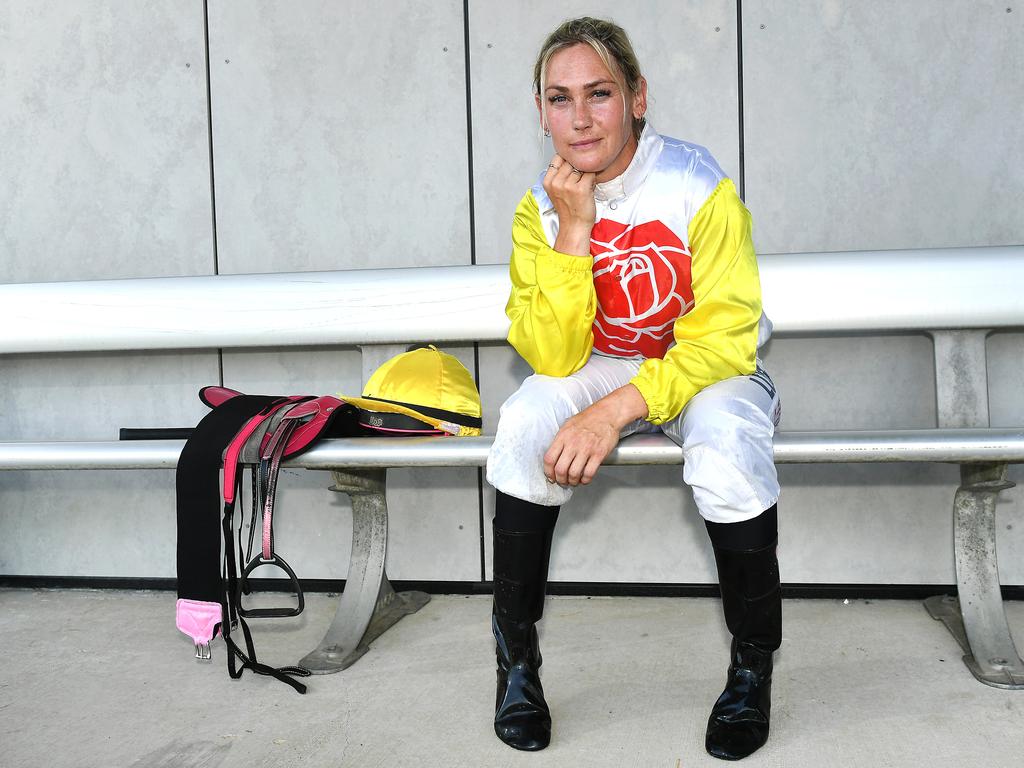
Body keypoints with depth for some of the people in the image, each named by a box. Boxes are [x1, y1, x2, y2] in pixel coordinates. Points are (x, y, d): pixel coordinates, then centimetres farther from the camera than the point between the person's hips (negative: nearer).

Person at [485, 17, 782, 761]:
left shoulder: (699, 185, -17)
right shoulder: (541, 208, -8)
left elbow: (722, 337, -20)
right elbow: (554, 357, -16)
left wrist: (617, 411, -32)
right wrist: (573, 229, -25)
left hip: (706, 369, -2)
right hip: (601, 369, 3)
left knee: (727, 445, -35)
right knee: (526, 422, -28)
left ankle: (754, 665, -10)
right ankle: (516, 659, -11)